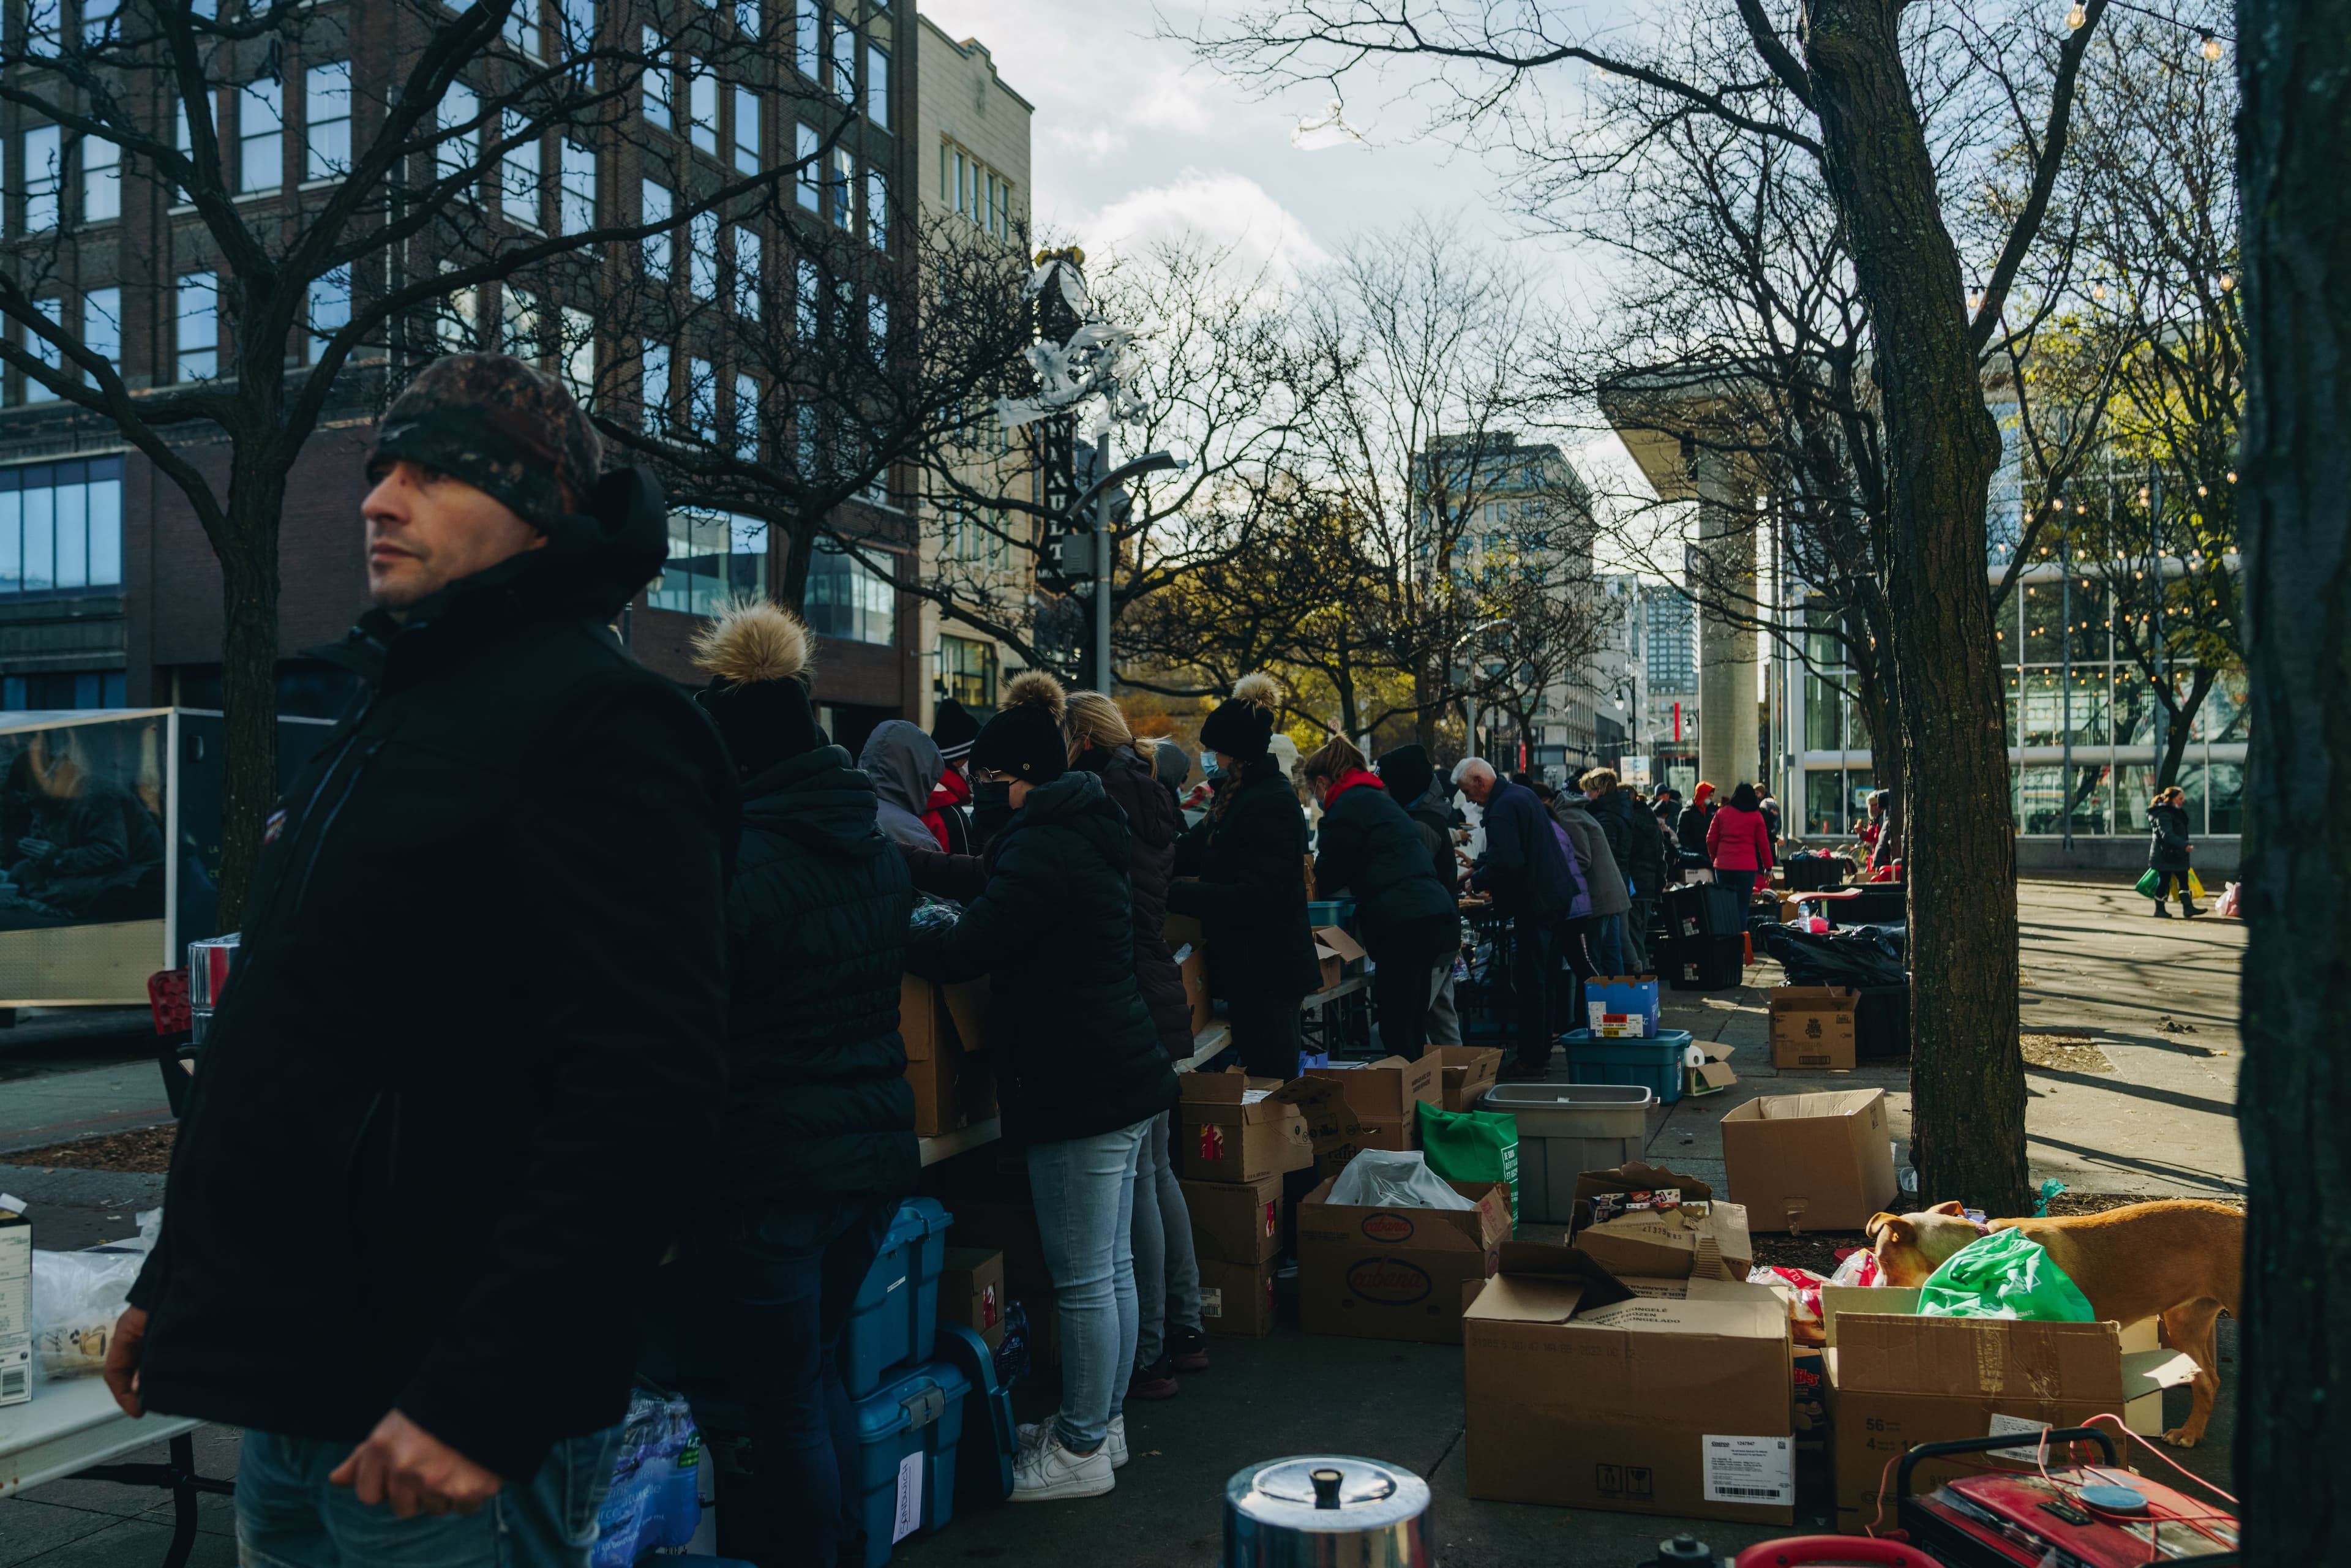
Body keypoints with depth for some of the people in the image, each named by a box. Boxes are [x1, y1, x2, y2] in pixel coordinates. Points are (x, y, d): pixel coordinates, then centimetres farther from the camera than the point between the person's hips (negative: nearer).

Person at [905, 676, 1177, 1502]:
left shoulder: (1042, 846, -17)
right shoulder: (1085, 831, 15)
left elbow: (967, 951, -20)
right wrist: (938, 929, 13)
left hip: (1081, 1092, -11)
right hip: (1122, 1076, 11)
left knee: (1084, 1279, 1)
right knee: (1110, 1265, 18)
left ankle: (1081, 1449, 12)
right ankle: (1104, 1423, 30)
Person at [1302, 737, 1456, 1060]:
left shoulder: (1347, 806, -4)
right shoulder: (1376, 798, 26)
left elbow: (1328, 877, 1)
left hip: (1402, 922, -10)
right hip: (1431, 912, 10)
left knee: (1397, 1037, -7)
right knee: (1412, 1035, 13)